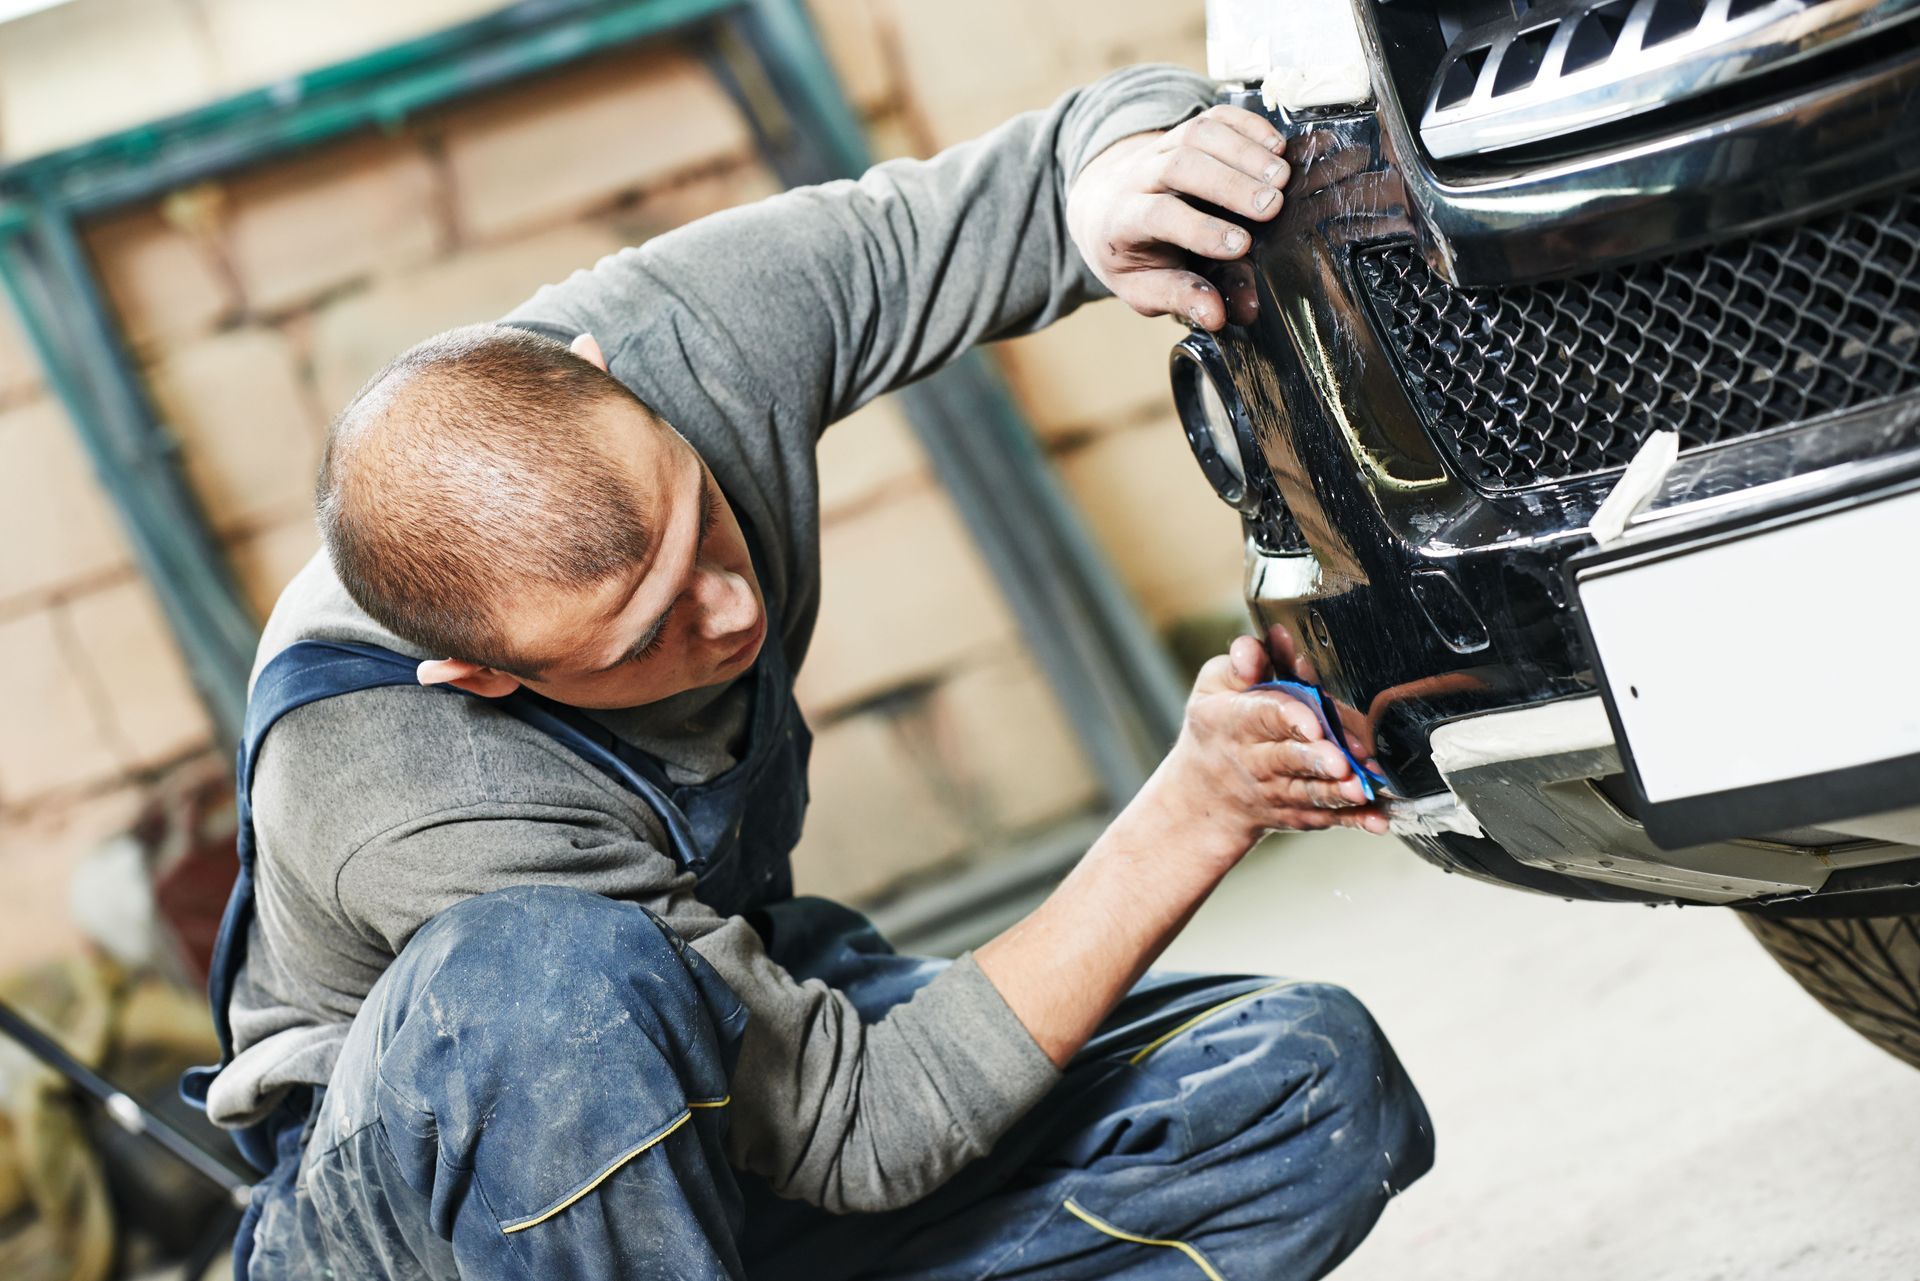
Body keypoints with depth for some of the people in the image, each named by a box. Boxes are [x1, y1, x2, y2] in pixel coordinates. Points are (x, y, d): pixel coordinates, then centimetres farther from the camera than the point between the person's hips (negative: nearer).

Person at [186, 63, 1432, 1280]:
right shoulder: (420, 811, -37)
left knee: (1316, 1084, -12)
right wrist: (1197, 814, -32)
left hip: (727, 1024, 6)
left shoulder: (681, 333, -23)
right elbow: (863, 1127, -30)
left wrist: (1126, 154, -35)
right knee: (547, 979, -44)